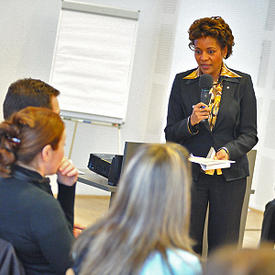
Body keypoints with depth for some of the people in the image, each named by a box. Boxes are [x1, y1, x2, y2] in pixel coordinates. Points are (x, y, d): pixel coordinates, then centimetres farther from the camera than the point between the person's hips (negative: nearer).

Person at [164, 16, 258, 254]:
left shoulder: (242, 83, 3)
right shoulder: (182, 82, 5)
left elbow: (249, 134, 2)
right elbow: (170, 134, 5)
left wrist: (227, 151, -17)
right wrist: (191, 122, -15)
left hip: (229, 176, 0)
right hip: (190, 173, 1)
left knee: (224, 251, 1)